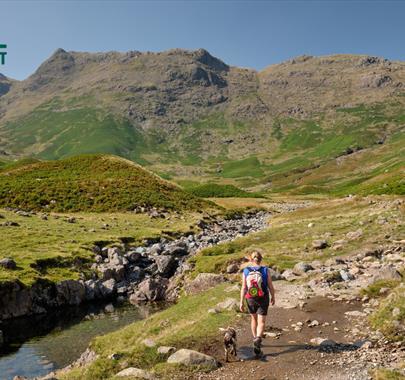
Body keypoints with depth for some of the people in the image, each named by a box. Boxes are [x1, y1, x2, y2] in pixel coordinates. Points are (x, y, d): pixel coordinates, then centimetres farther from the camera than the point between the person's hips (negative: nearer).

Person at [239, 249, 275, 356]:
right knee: (261, 322, 3)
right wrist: (273, 297, 11)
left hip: (250, 299, 2)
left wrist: (241, 302, -3)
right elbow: (270, 286, -6)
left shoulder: (246, 271, -10)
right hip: (263, 299, -2)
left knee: (253, 319, 23)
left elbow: (243, 288, -10)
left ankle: (256, 339, 36)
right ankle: (257, 340, -21)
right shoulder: (265, 270, -12)